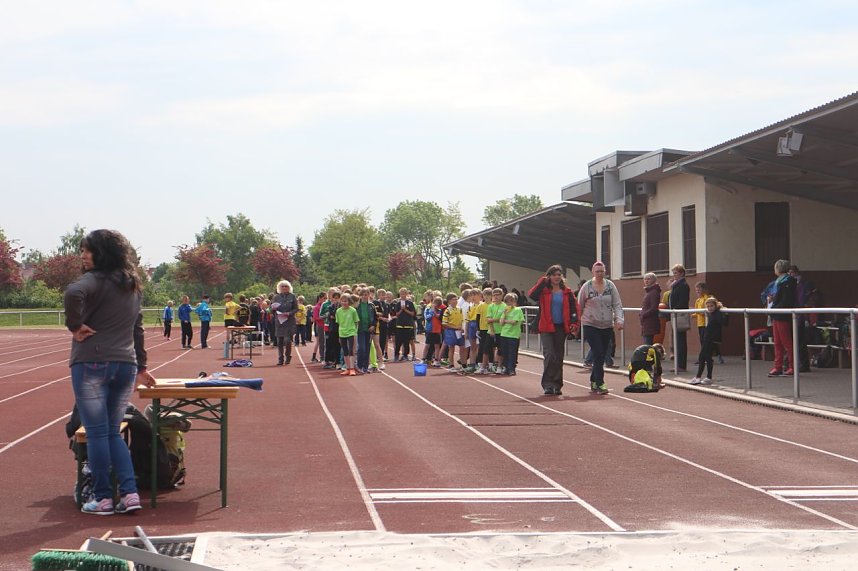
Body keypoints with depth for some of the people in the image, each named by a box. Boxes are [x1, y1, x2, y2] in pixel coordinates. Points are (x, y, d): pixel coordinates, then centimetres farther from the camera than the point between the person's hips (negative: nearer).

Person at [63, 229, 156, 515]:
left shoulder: (95, 279, -9)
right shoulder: (132, 286, 15)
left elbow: (73, 294, -32)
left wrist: (76, 325, -17)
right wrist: (141, 366, 26)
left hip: (92, 364, -7)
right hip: (126, 366, 7)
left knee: (97, 433, 1)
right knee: (113, 432, 15)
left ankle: (103, 499, 7)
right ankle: (130, 493, 7)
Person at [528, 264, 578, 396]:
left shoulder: (567, 291, 8)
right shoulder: (544, 290, -1)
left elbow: (574, 306, 9)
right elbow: (531, 295, -20)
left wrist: (574, 320, -5)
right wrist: (542, 282, -19)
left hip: (561, 327, 4)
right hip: (546, 327, -3)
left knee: (559, 357, 8)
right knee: (549, 355, -14)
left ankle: (557, 385, 17)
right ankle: (548, 384, -9)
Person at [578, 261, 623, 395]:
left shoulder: (610, 286, 5)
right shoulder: (586, 287, -1)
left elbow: (617, 305, 2)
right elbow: (579, 306, 5)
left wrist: (619, 319, -12)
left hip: (607, 326, 3)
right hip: (591, 325, -3)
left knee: (601, 356, 9)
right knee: (598, 354, -14)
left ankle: (593, 381, 27)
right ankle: (600, 384, -13)